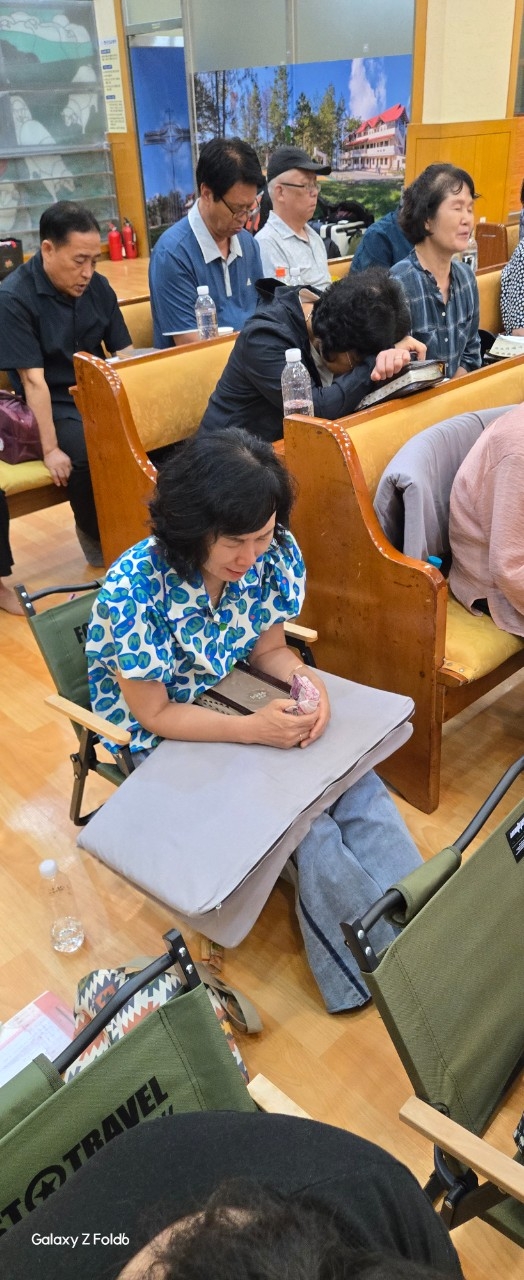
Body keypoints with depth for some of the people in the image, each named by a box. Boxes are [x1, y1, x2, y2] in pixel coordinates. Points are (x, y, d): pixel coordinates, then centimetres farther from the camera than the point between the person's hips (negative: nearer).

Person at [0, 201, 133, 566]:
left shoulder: (98, 287, 4)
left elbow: (125, 355, 4)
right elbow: (33, 380, -18)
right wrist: (51, 449, -24)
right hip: (53, 408, -5)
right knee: (90, 456, -34)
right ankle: (95, 534, -4)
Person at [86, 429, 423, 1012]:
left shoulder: (273, 555, -15)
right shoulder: (132, 592, -29)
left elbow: (268, 647, 0)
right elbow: (154, 713, -20)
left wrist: (307, 679, -23)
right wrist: (252, 729, -33)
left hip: (238, 702, 5)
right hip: (167, 740, -5)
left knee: (360, 787, -14)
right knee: (305, 827, -19)